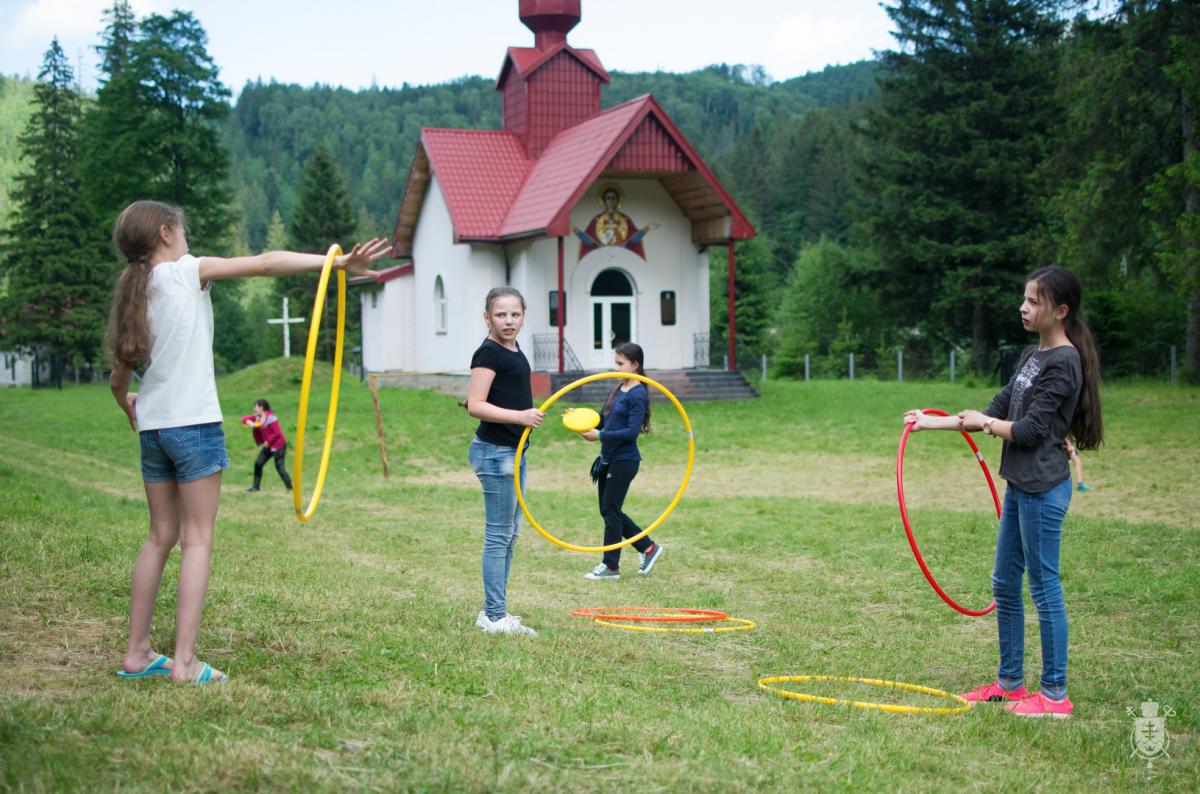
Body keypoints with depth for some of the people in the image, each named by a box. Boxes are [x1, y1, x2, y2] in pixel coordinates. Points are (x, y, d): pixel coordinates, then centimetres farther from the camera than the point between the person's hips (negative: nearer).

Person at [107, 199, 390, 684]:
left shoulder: (132, 292, 12)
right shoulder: (186, 271, -5)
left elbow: (119, 376, 18)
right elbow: (265, 263, -15)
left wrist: (128, 406, 40)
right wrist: (338, 262, -19)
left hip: (152, 427, 7)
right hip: (193, 424, -7)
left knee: (161, 536, 14)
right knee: (197, 539, -4)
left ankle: (137, 652, 17)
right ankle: (184, 661, -7)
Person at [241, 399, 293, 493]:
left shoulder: (271, 418, -22)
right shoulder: (257, 417, 5)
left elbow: (277, 433, -24)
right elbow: (244, 418, 6)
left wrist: (268, 441, -17)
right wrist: (248, 422, -16)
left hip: (278, 446, -9)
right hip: (268, 446, 9)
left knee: (279, 467, -13)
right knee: (258, 464, 7)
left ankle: (290, 488, -8)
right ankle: (255, 487, 16)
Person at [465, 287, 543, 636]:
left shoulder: (515, 352, 13)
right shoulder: (489, 353, -15)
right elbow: (475, 405, -23)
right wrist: (519, 416, -31)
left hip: (513, 450, 10)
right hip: (495, 451, -10)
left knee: (509, 533, 14)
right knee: (499, 535, -6)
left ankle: (494, 612, 21)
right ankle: (494, 617, -1)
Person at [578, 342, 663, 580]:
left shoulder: (638, 395, -15)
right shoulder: (616, 390, 11)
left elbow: (632, 431, -21)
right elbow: (603, 419, 13)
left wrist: (600, 435, -25)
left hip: (624, 461, -9)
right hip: (608, 459, 9)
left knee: (610, 510, -2)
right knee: (608, 510, 13)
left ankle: (611, 566, 9)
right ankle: (647, 547, 25)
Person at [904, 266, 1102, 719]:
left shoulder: (1064, 363, -15)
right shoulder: (1033, 357, 14)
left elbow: (1030, 430, -18)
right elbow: (998, 411, 16)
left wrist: (985, 423, -3)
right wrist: (934, 423, 13)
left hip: (1043, 489, -10)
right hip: (1019, 485, 10)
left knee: (1044, 587, -3)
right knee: (1004, 584, 15)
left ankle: (1055, 695, 6)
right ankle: (1009, 682, 26)